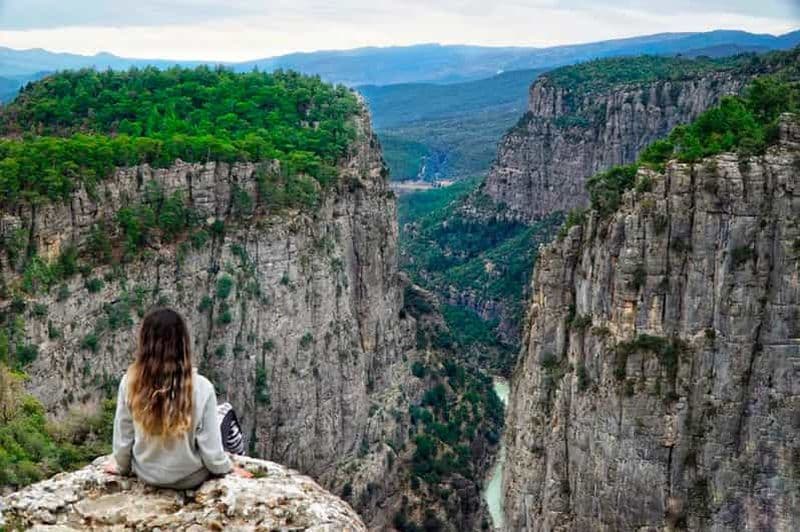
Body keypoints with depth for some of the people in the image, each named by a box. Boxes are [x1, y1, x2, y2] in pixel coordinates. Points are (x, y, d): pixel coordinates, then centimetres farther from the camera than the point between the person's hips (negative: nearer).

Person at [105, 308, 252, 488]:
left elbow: (122, 438, -9)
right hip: (190, 478, -2)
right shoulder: (201, 387, -27)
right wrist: (227, 468, 2)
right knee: (226, 412, 24)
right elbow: (210, 447, -19)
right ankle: (237, 455, 54)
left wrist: (121, 466, 12)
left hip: (146, 475, 2)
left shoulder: (129, 383, -21)